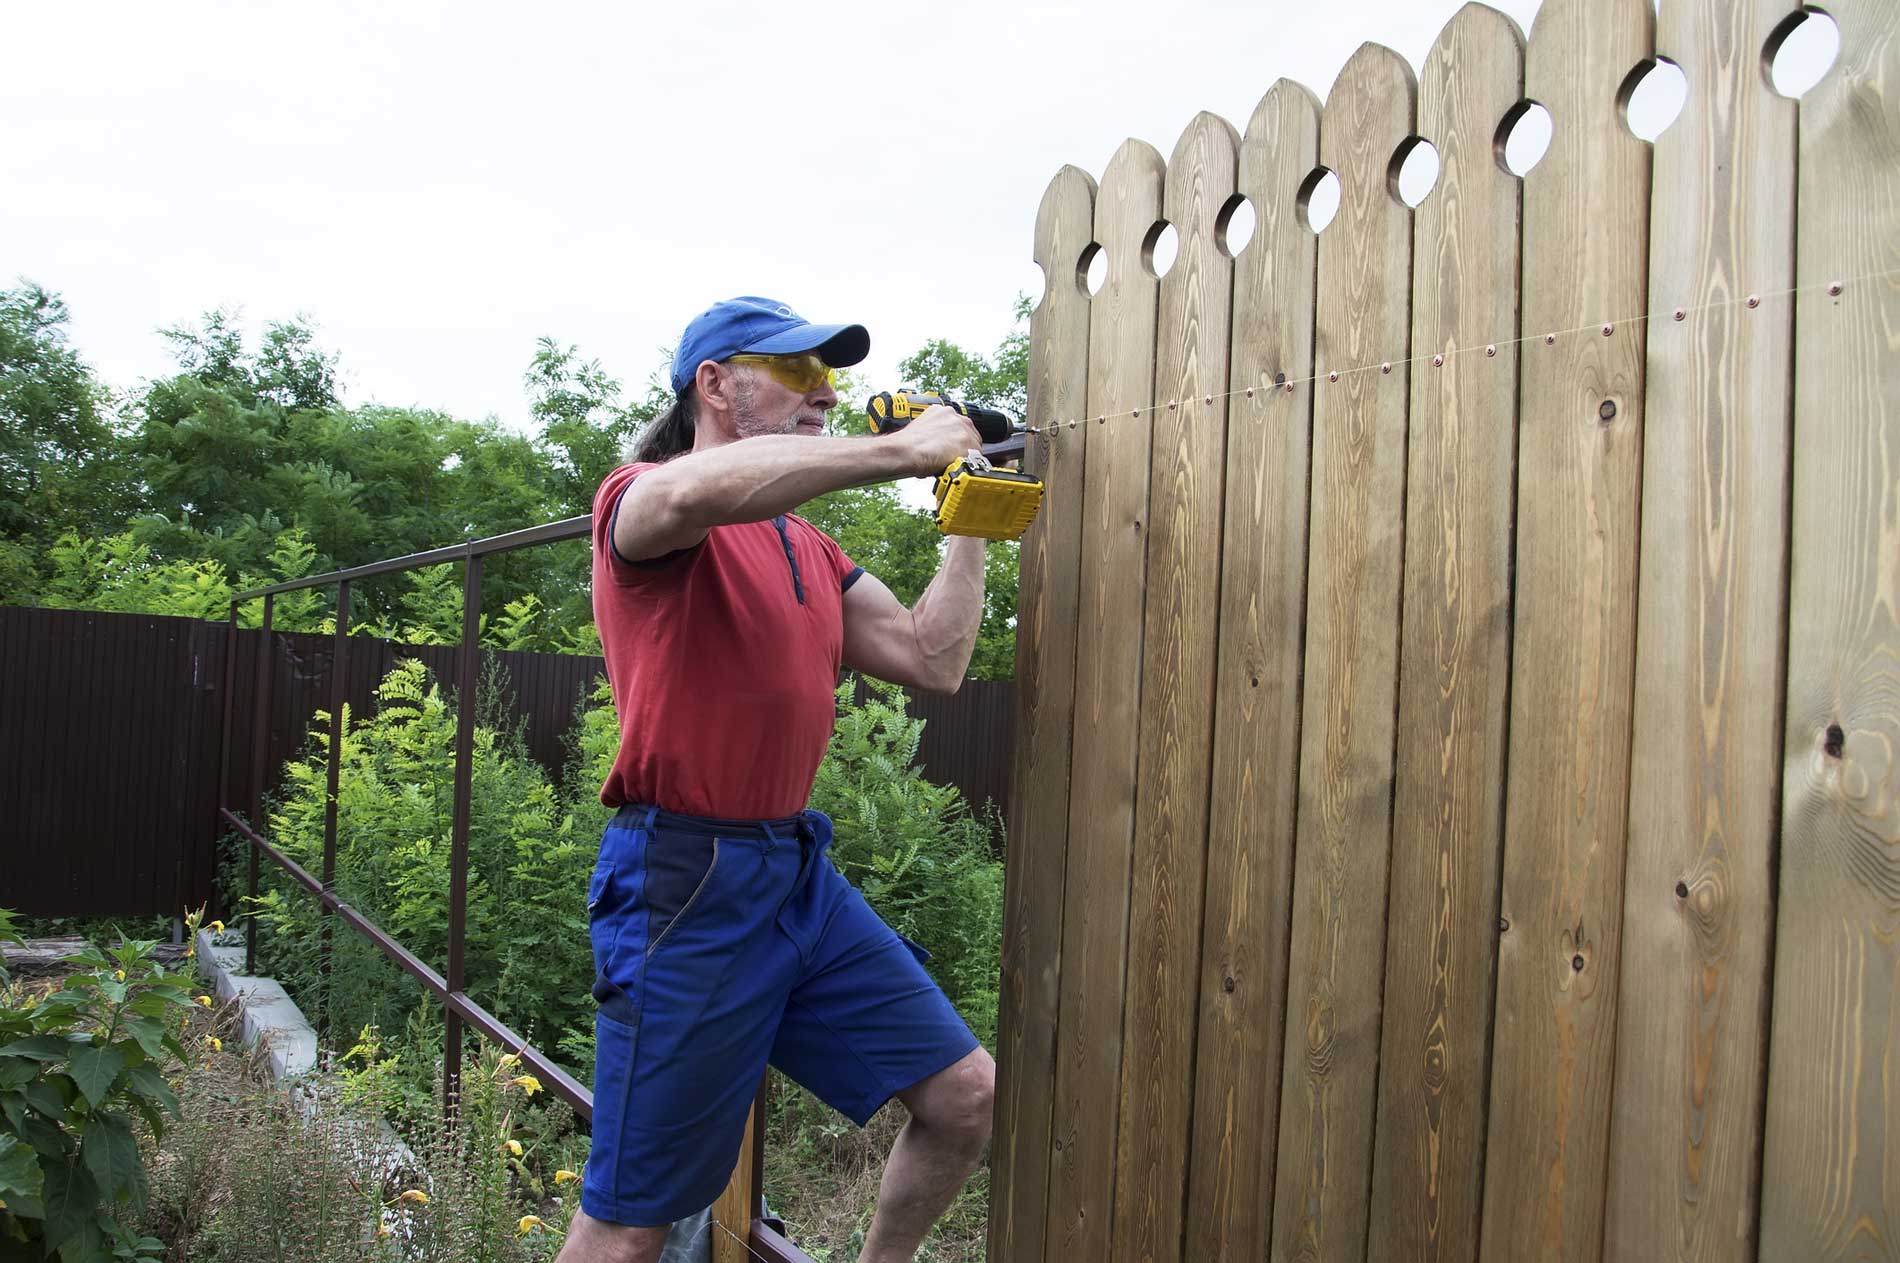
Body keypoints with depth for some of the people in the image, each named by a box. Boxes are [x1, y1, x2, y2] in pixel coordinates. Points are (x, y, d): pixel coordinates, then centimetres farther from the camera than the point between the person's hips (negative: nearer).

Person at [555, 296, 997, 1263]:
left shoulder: (810, 549, 16)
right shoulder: (639, 501, -7)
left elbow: (932, 662, 10)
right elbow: (694, 493, -33)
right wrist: (900, 451, -25)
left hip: (800, 873, 7)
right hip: (686, 883, -7)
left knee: (963, 1095, 7)